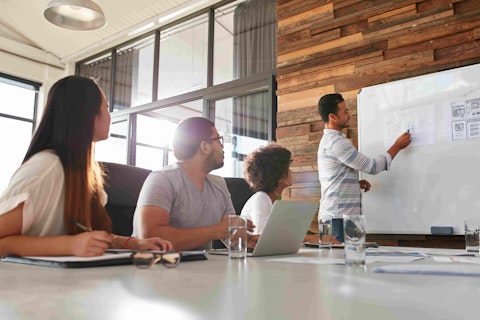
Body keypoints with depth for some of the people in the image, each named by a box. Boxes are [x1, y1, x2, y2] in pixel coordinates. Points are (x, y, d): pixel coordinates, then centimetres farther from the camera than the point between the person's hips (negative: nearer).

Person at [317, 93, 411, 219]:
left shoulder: (328, 140, 16)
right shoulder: (336, 142, -16)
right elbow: (372, 167, -14)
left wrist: (357, 183, 8)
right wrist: (397, 146, -2)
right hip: (338, 216, -10)